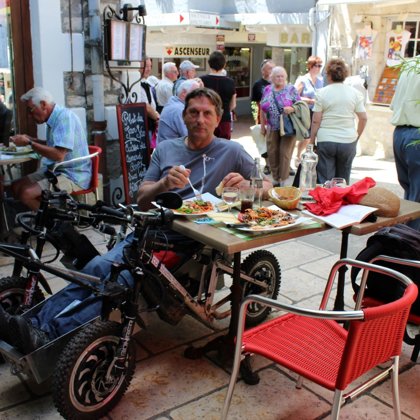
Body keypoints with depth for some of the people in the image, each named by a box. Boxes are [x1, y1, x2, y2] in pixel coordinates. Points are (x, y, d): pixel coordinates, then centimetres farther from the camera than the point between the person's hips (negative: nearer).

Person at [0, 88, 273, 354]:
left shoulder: (232, 152, 9)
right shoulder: (166, 149, 18)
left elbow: (267, 186, 12)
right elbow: (142, 201, 12)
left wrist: (246, 185, -12)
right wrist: (164, 184, -11)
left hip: (187, 242, -4)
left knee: (121, 279, -28)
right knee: (97, 268, -24)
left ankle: (51, 337, -35)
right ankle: (38, 325, -29)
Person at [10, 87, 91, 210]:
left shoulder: (64, 117, -19)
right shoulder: (54, 118, 9)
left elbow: (59, 155, -28)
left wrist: (29, 143, -18)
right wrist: (30, 139, 14)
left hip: (73, 175, -10)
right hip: (55, 171, 10)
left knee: (26, 193, -22)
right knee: (16, 187, 4)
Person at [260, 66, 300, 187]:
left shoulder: (291, 89, -1)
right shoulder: (267, 90, 8)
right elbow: (263, 109, 14)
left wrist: (292, 109, -22)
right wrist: (262, 126, 14)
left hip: (288, 128, -3)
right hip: (272, 128, 4)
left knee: (285, 154, -4)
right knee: (272, 154, 5)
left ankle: (282, 181, 5)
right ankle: (275, 179, 18)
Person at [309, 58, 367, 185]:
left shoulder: (321, 93, -4)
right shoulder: (355, 93, 3)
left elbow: (315, 121, -6)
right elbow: (363, 118, 3)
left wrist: (312, 141, 3)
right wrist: (357, 136, 16)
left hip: (325, 141, -2)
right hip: (348, 141, 2)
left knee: (325, 181, 4)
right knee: (343, 181, 15)